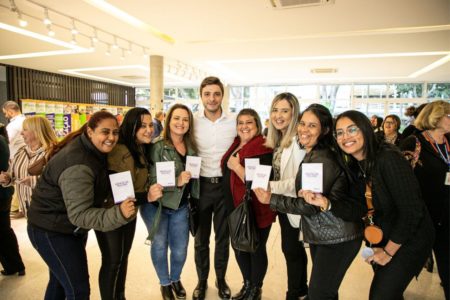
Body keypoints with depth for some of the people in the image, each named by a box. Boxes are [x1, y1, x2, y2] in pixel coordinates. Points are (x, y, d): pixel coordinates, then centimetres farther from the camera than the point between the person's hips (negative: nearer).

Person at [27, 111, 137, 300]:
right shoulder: (78, 165, -32)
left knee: (60, 280, 26)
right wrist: (117, 214, -48)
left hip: (71, 226, 10)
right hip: (51, 231, -9)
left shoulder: (92, 150, -2)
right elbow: (79, 214, -36)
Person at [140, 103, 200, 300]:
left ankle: (176, 279, 43)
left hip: (181, 207, 4)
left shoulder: (192, 148, 0)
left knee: (180, 249, 13)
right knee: (159, 245, 14)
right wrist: (177, 181, -30)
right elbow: (151, 180, -21)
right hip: (156, 206, -4)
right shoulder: (158, 147, -16)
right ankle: (165, 283, 39)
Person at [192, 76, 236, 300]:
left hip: (226, 185, 0)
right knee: (201, 238, 14)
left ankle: (221, 279, 36)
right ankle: (202, 280, 34)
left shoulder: (234, 121, -4)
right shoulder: (192, 121, -4)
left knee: (223, 236, 15)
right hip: (201, 185, 0)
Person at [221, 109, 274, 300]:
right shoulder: (236, 144, 7)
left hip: (255, 211, -8)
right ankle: (247, 284, 42)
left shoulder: (262, 149, -18)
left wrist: (236, 166, -24)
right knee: (239, 248, 19)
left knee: (256, 249, 11)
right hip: (236, 208, 8)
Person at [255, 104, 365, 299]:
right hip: (321, 236, 9)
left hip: (337, 238, -9)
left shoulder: (322, 159, -23)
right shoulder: (311, 155, 7)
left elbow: (310, 206, -23)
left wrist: (271, 200, -22)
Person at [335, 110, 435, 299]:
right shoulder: (354, 166, -4)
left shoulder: (389, 159, -26)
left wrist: (388, 251, -14)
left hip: (409, 239, -6)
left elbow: (411, 211, -25)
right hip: (381, 239, 6)